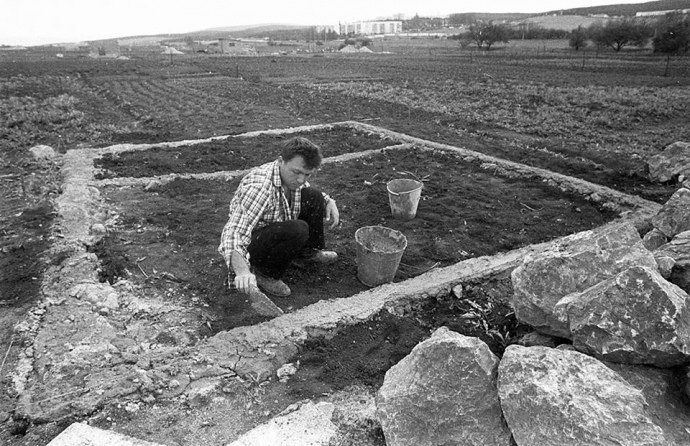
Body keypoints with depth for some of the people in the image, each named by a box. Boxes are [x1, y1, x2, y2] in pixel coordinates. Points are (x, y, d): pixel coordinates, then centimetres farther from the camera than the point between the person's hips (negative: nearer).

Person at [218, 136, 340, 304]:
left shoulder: (292, 177, -9)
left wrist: (330, 202, -5)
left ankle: (309, 252, 16)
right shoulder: (259, 187, -34)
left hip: (275, 230, 8)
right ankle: (265, 273, -11)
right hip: (251, 242, -8)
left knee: (313, 197, -2)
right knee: (298, 230, -34)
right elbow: (233, 233, -43)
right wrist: (242, 271, -60)